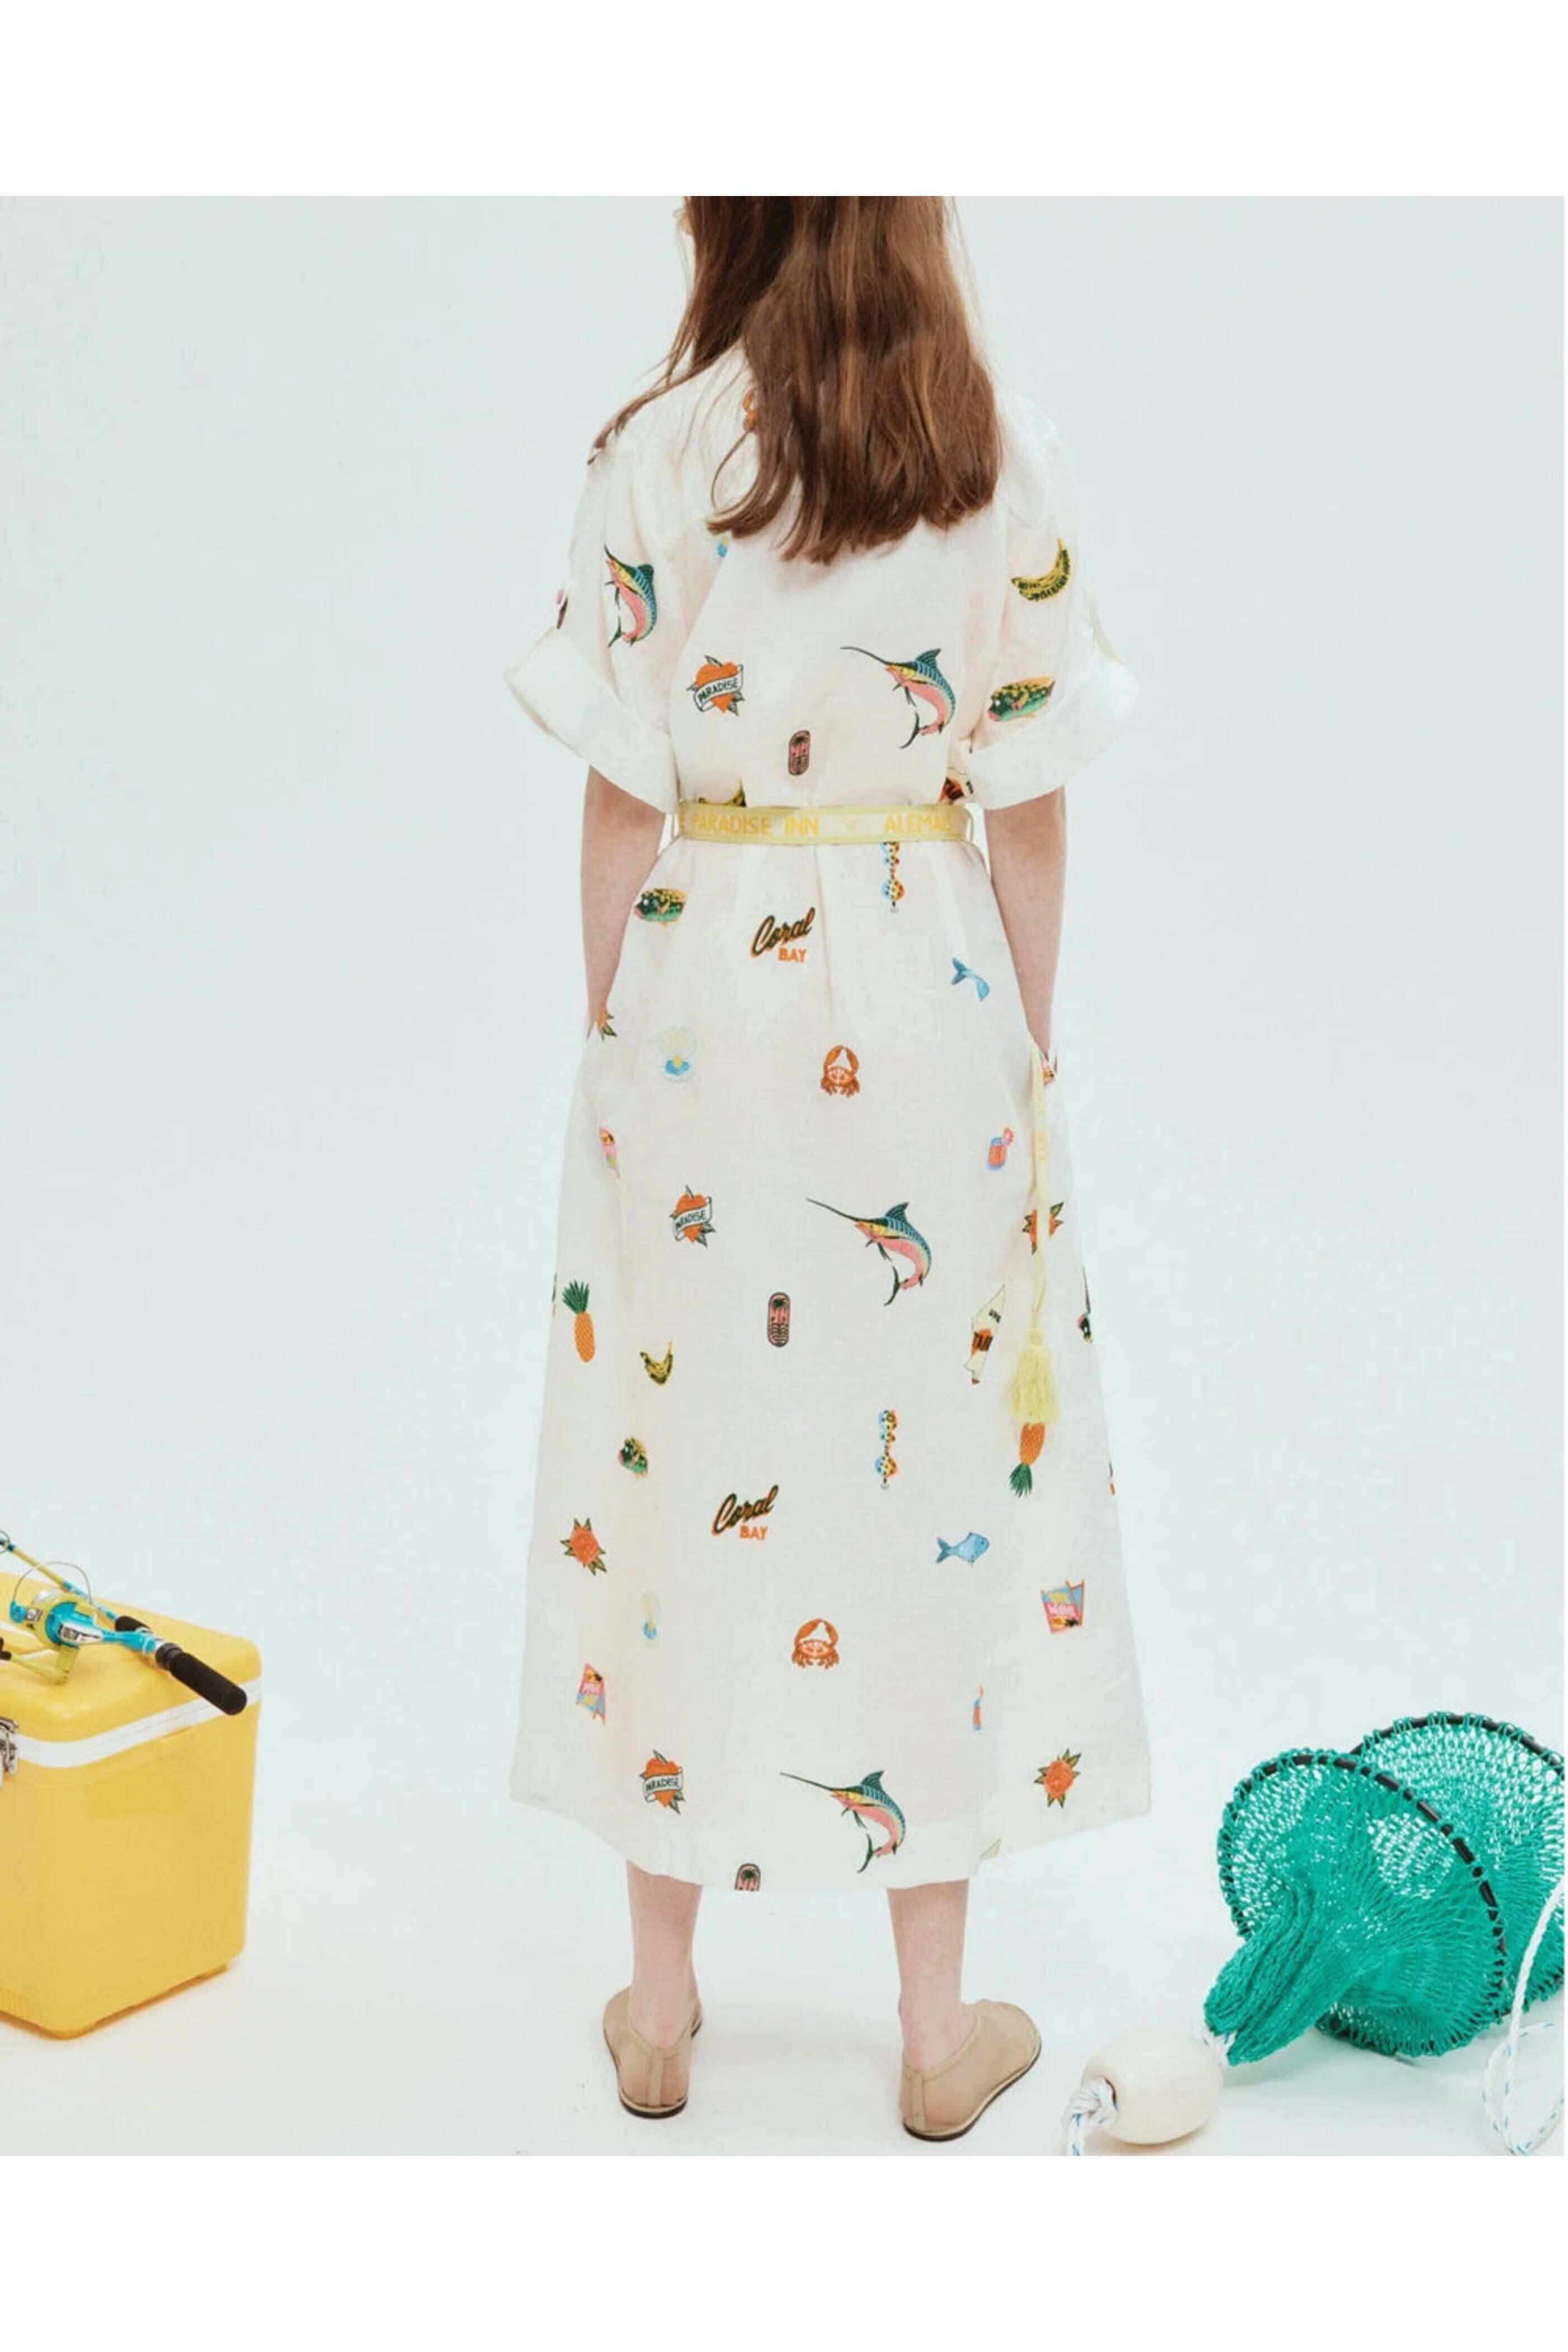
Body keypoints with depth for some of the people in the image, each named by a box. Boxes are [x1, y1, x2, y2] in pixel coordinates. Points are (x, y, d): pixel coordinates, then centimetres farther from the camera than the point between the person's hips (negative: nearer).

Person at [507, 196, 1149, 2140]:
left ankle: (659, 2004, 22)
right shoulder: (1007, 460, -2)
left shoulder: (656, 453, -5)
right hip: (926, 995, 1)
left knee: (686, 1451, 10)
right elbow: (1029, 805, -1)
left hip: (704, 989, 0)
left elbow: (622, 798, -4)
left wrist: (614, 1037, 7)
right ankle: (939, 2026, 19)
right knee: (932, 1461, 9)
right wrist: (1027, 1051, 9)